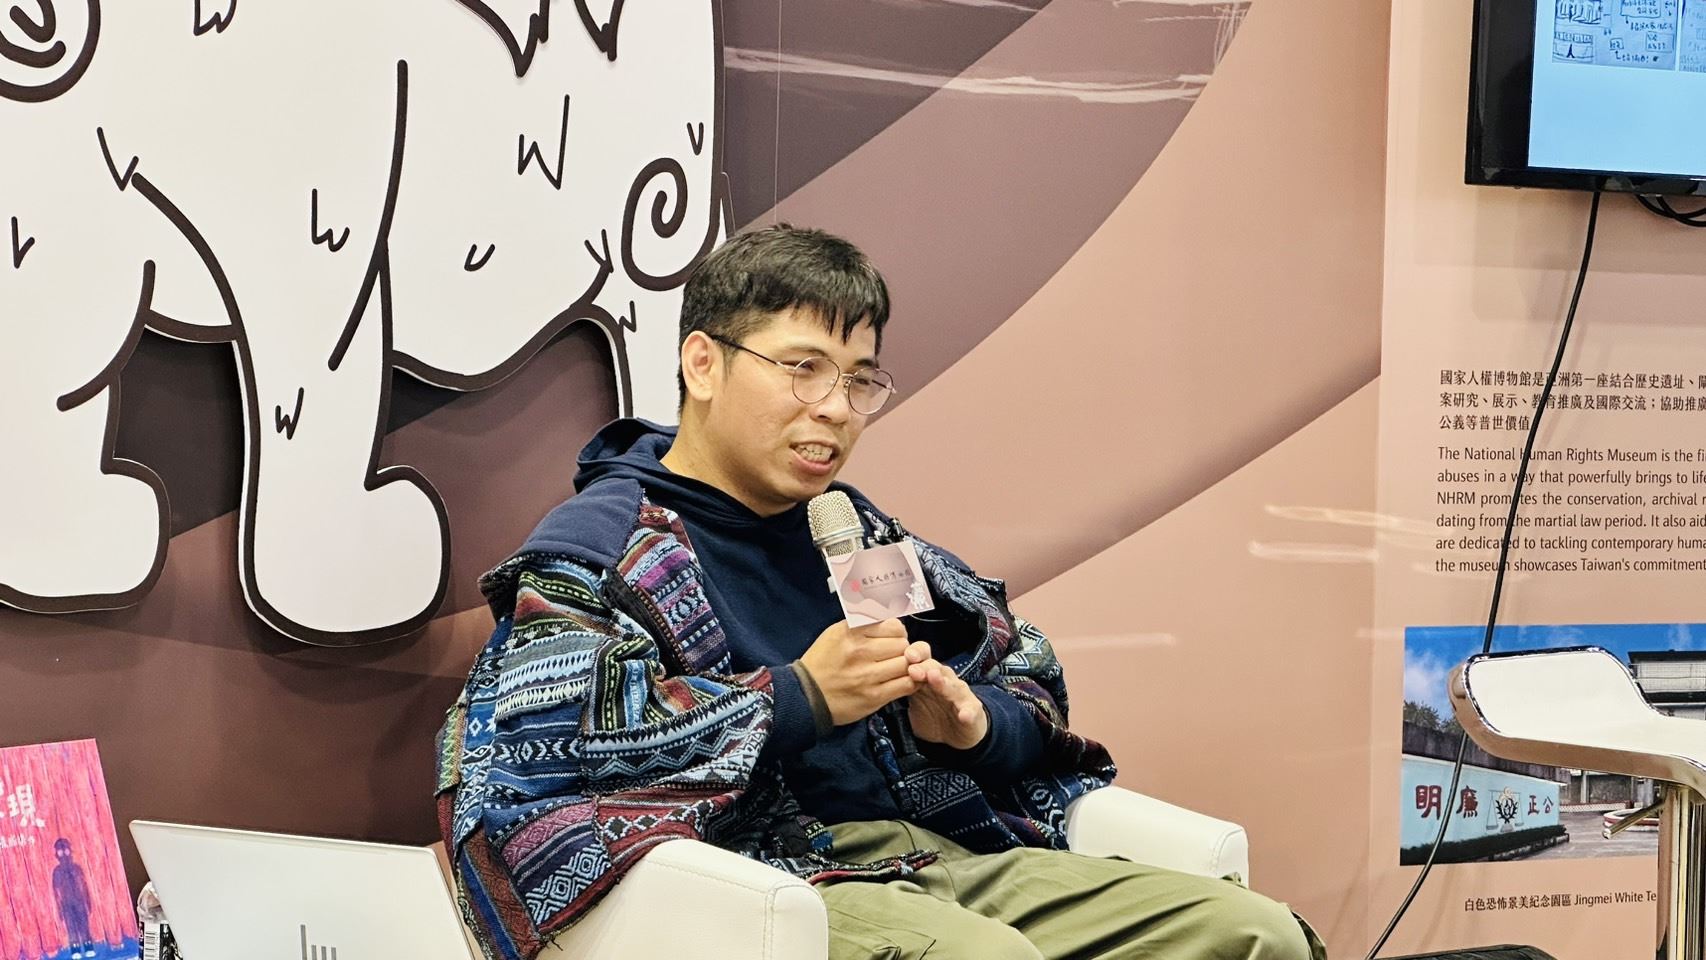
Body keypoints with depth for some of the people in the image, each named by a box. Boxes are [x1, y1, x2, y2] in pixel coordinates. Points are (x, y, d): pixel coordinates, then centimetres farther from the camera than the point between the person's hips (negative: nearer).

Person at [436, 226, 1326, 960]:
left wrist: (976, 724, 2)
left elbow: (1030, 683, 29)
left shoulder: (853, 530, 24)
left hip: (946, 852, 7)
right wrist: (800, 699, -12)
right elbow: (529, 744, -15)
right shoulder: (603, 541, 3)